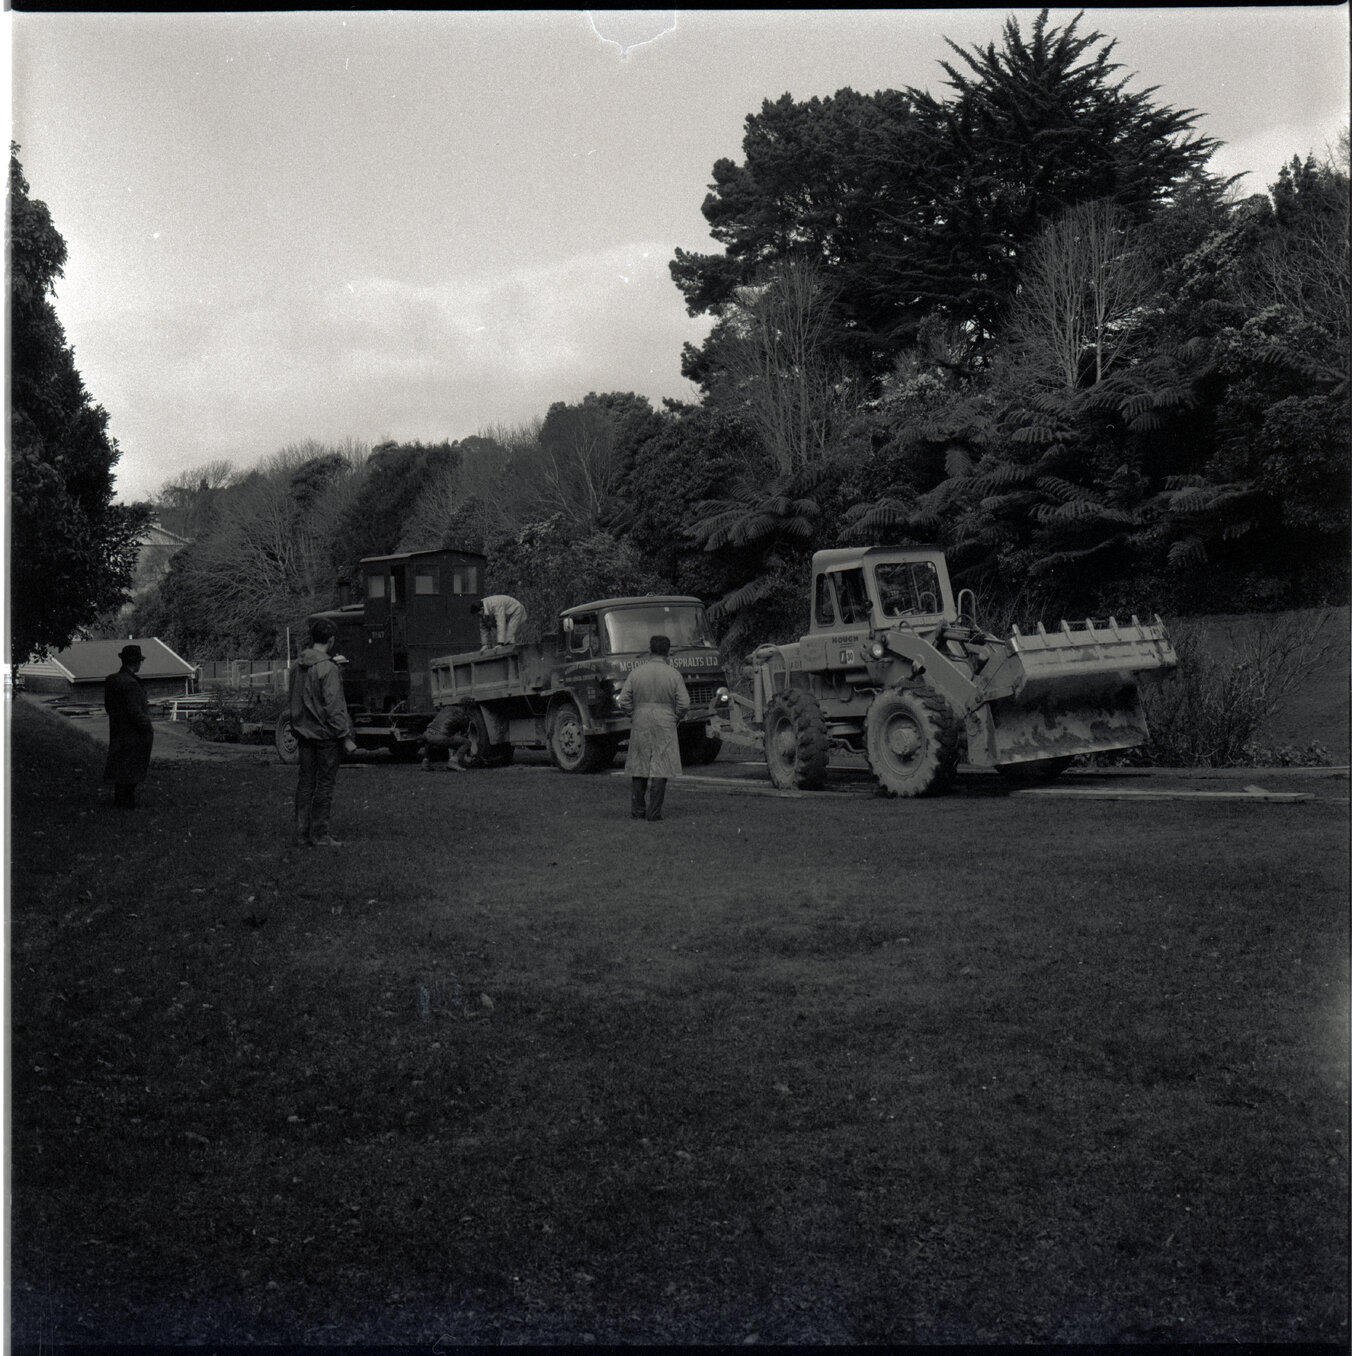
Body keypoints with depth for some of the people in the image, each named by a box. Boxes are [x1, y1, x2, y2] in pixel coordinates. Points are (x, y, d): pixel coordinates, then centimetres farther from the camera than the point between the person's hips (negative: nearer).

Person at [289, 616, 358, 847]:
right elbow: (334, 707, -19)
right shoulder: (328, 668, -16)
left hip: (304, 732, 8)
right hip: (325, 733, -8)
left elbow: (295, 701, 15)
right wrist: (346, 737, -15)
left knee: (306, 782, 11)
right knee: (325, 784, -1)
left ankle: (302, 834, 14)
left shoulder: (298, 666, 8)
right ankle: (320, 835, 2)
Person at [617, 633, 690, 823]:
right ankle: (653, 814, -2)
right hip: (665, 727, -2)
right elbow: (684, 704, -6)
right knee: (660, 770, 0)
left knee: (639, 768, 11)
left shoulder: (637, 672, 1)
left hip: (640, 726, 2)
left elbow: (624, 701, 0)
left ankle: (637, 811, 13)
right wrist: (674, 719, 10)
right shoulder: (674, 675, -3)